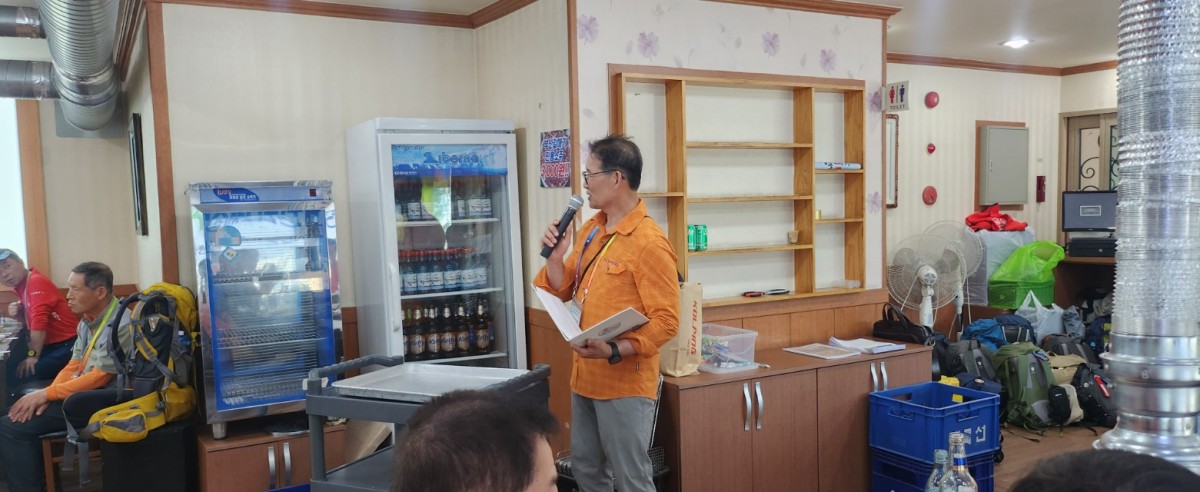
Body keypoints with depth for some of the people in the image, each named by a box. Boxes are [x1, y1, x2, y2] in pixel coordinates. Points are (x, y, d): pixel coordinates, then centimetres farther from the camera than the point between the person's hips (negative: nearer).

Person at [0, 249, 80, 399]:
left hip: (66, 345, -10)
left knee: (25, 375, -23)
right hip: (50, 344, 10)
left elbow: (40, 321, -23)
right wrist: (18, 314, 4)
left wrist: (33, 355, -21)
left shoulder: (37, 282, -15)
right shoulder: (21, 286, 14)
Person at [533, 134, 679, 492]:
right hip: (585, 376, 8)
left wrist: (614, 352, -28)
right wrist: (556, 254, -2)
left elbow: (665, 321, -18)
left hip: (625, 382, -8)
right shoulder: (590, 230, 9)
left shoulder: (649, 243, -17)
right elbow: (563, 292, 16)